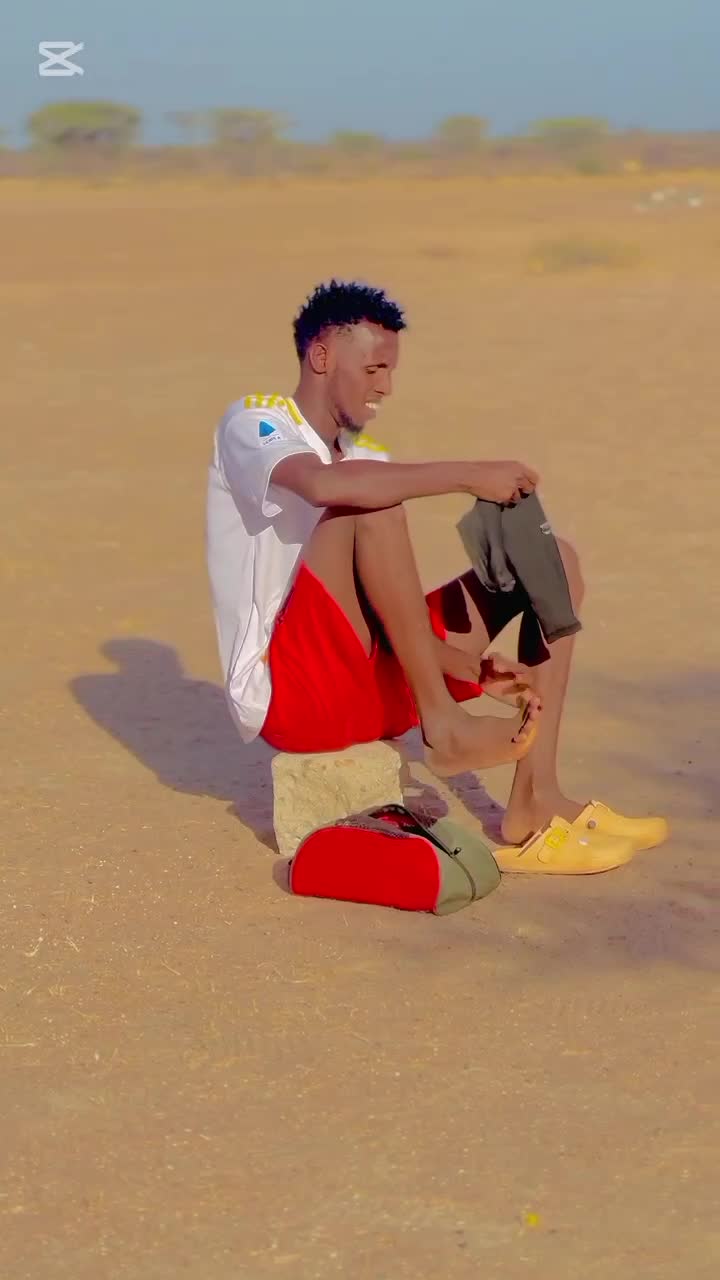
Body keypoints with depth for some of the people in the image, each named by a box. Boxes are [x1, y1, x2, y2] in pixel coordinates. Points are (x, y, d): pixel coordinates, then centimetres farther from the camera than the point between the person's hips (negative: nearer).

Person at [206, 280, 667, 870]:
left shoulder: (366, 458, 18)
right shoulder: (252, 424, -5)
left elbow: (392, 617, 12)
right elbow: (324, 484, -31)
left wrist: (473, 668, -5)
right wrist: (467, 476, -27)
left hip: (374, 687, 8)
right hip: (288, 695, -8)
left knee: (552, 560, 4)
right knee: (370, 502, -28)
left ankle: (535, 799, -8)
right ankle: (443, 726, -25)